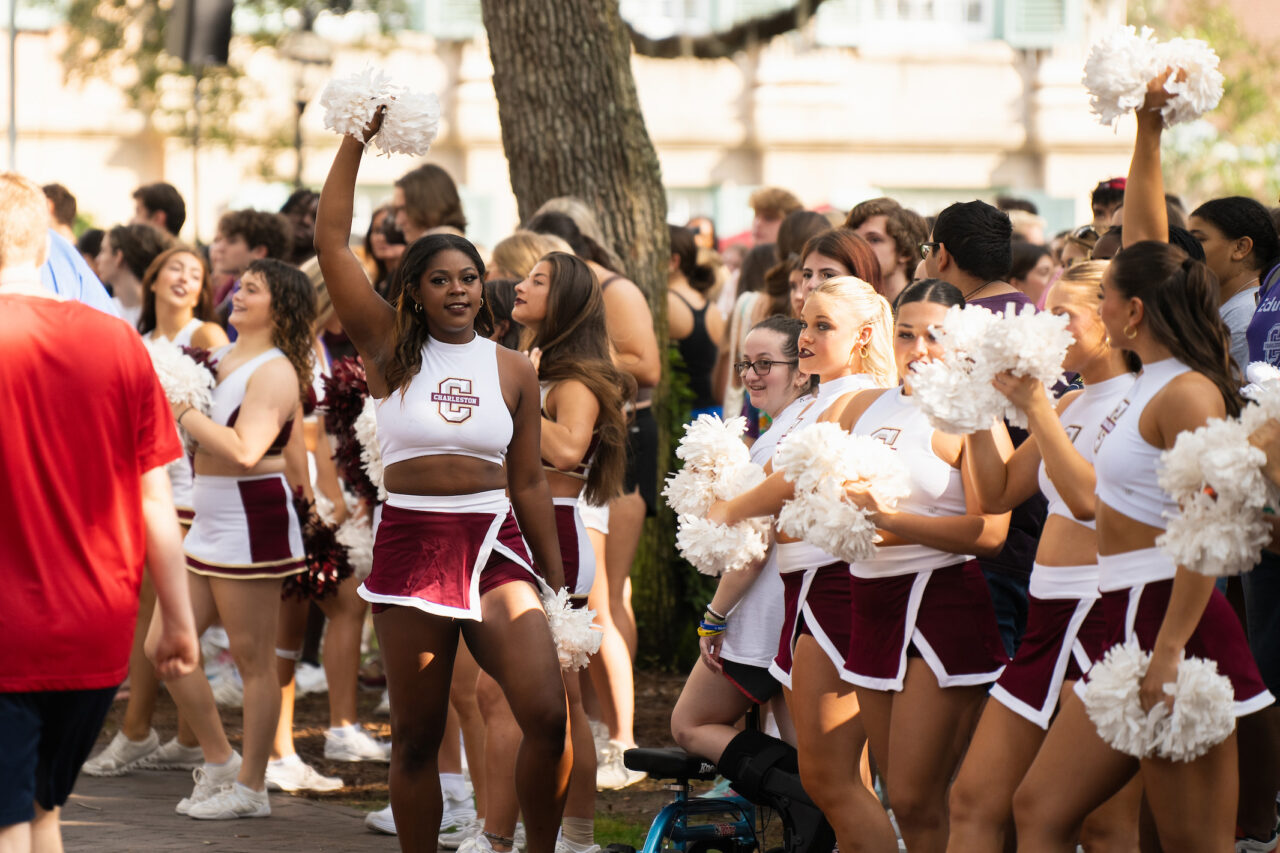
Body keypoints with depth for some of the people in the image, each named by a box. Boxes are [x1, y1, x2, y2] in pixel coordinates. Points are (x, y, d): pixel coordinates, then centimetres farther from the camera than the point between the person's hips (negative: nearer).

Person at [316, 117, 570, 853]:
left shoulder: (513, 370, 7)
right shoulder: (392, 352, 3)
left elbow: (529, 481, 13)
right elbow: (332, 240, -4)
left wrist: (558, 582, 13)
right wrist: (357, 140, -6)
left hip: (495, 544, 0)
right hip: (411, 543, 0)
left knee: (548, 715, -15)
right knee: (417, 736, 5)